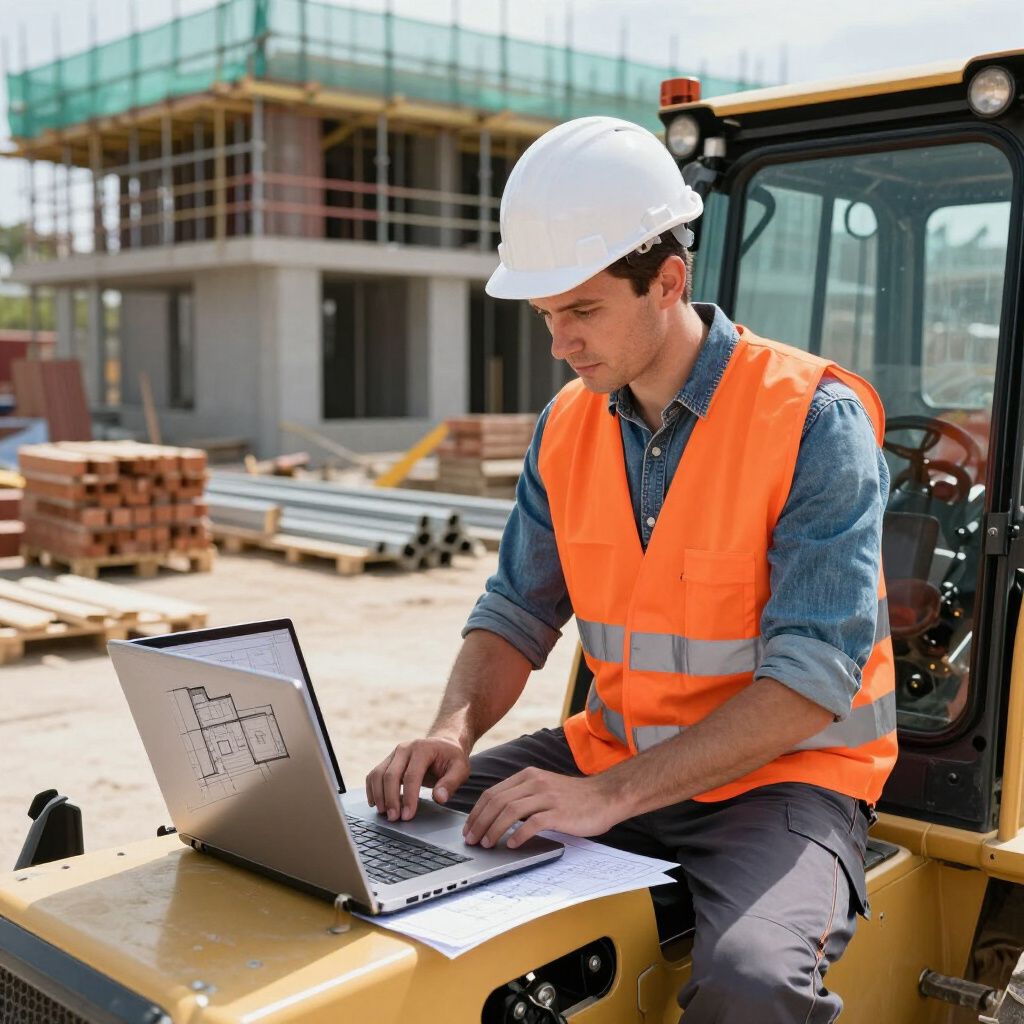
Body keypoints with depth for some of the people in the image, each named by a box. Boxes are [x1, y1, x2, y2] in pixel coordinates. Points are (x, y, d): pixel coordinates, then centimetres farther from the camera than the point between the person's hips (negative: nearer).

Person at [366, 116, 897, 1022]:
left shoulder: (813, 418, -17)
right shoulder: (567, 426, 3)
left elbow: (814, 675, -22)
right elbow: (518, 613, 8)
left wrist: (610, 794, -28)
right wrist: (455, 730, -13)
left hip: (782, 774, -5)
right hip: (610, 753, 6)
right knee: (411, 827, -7)